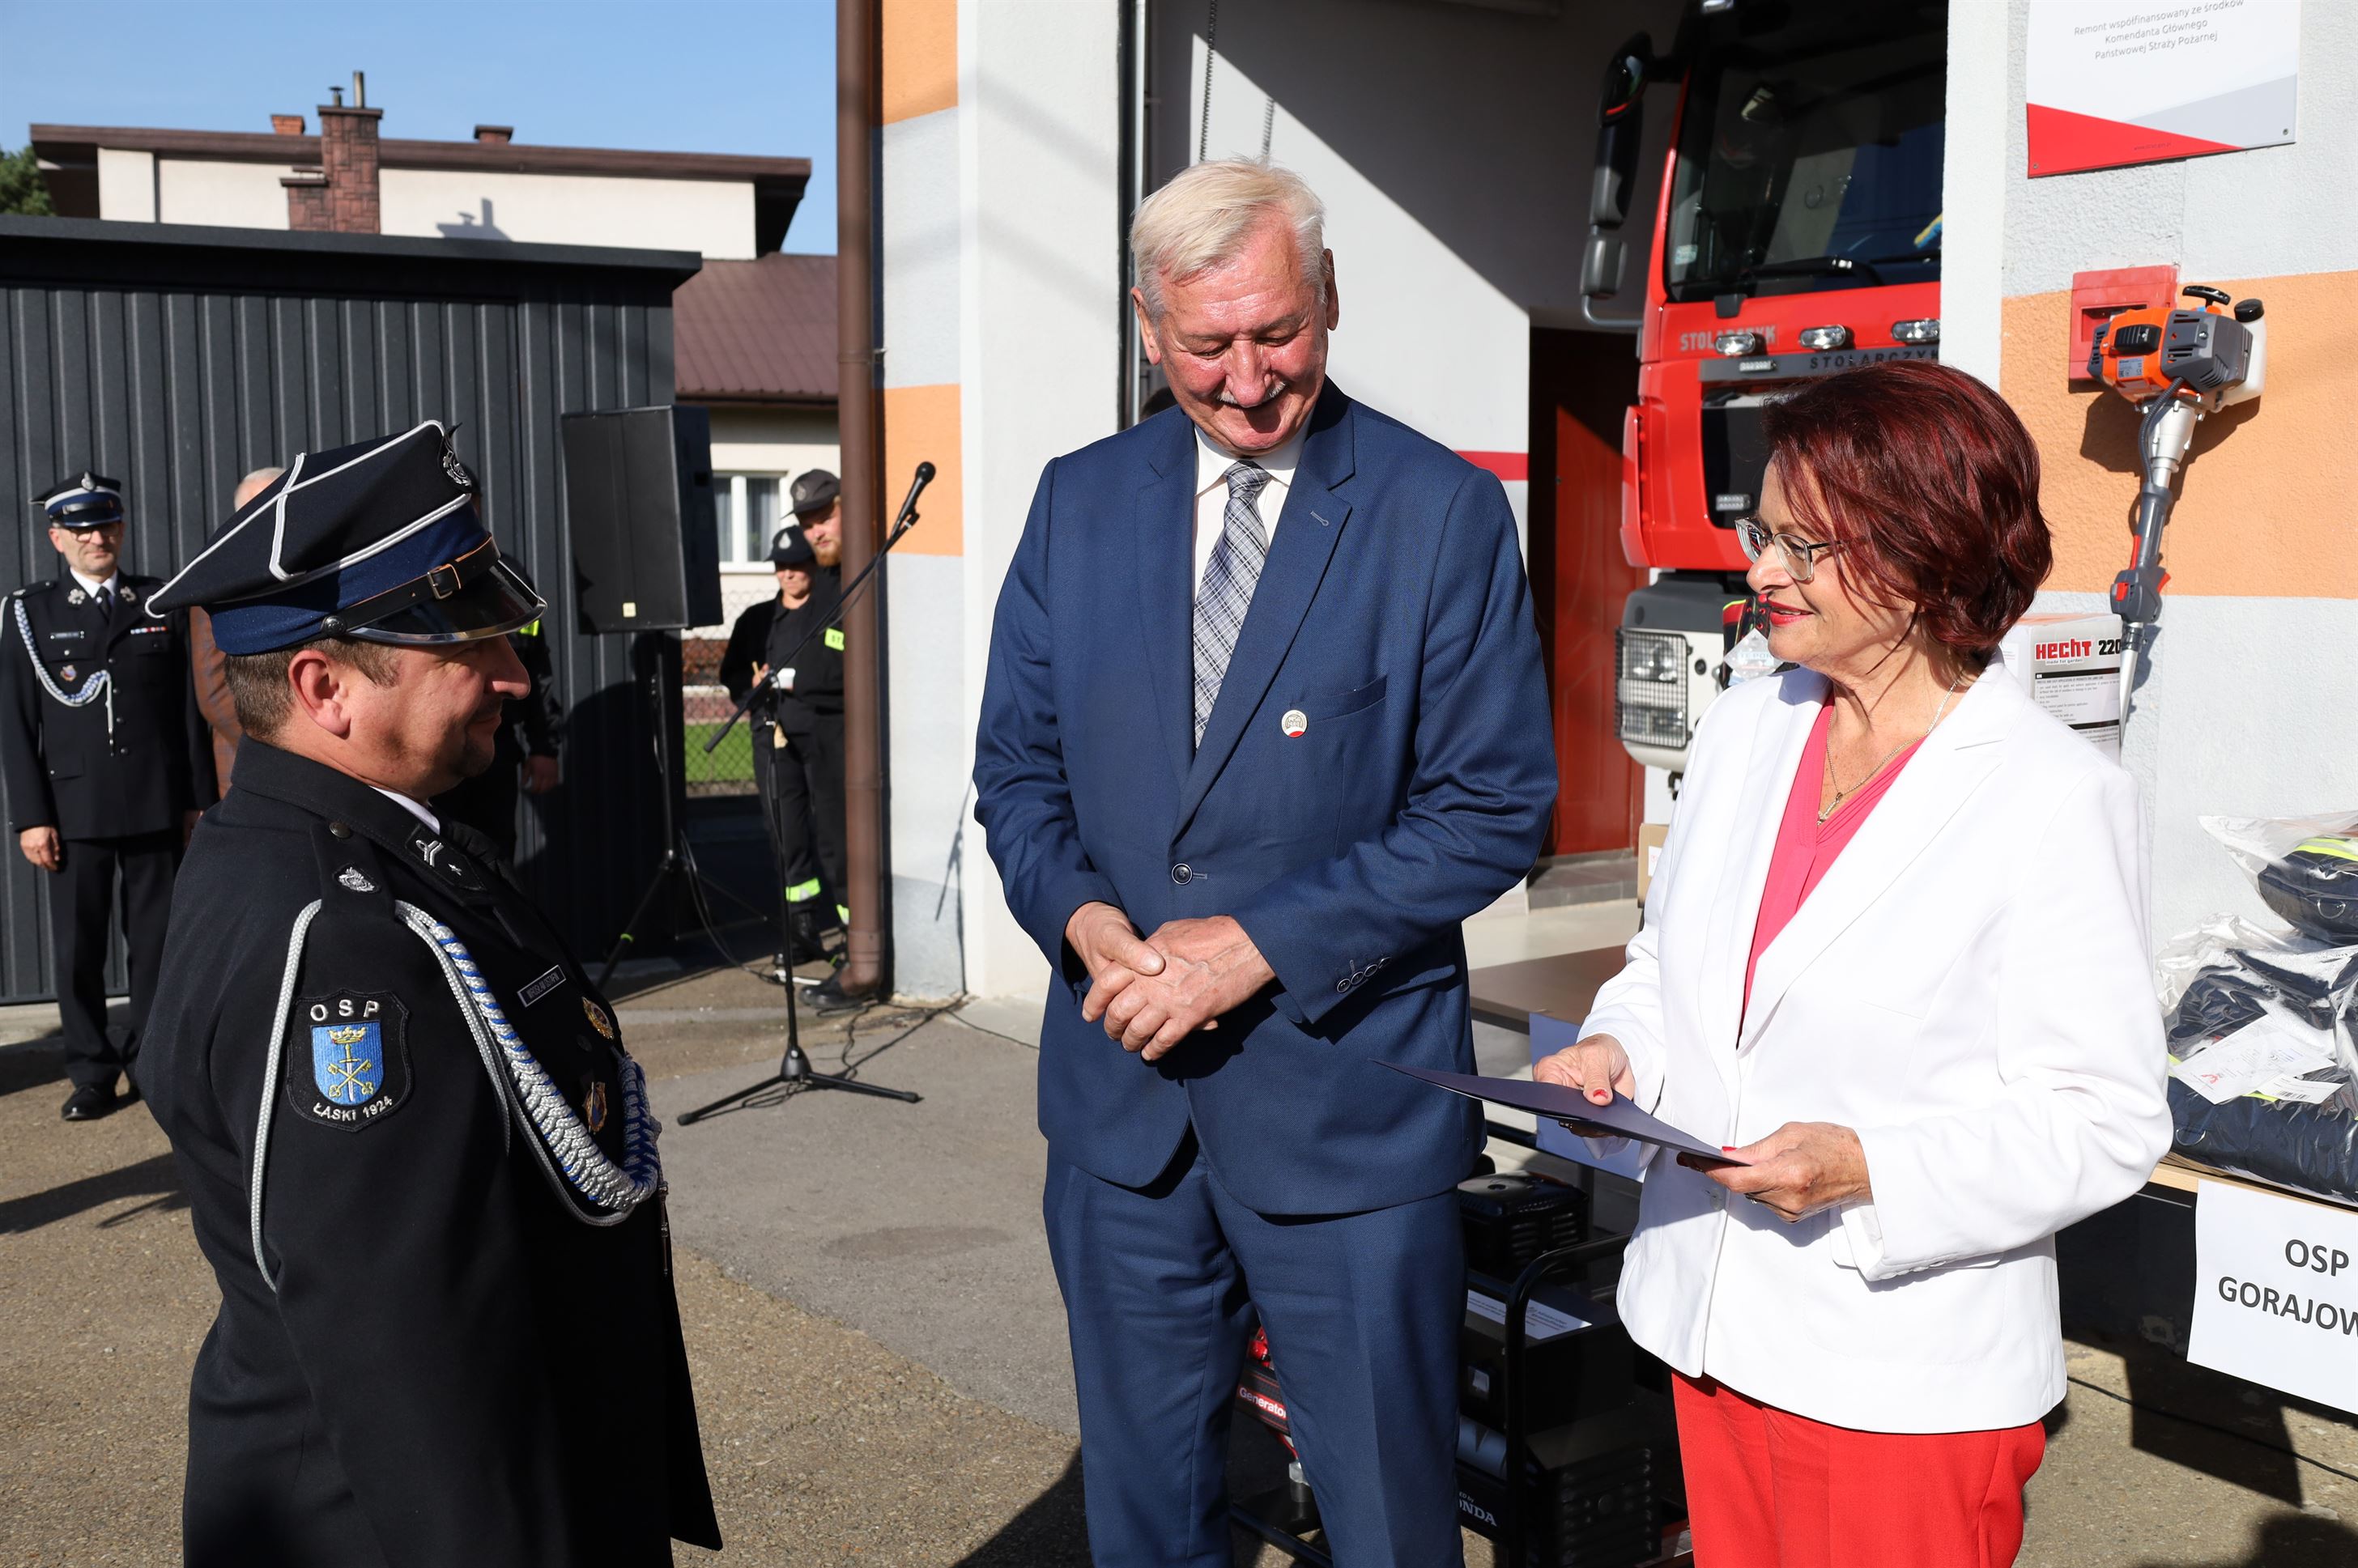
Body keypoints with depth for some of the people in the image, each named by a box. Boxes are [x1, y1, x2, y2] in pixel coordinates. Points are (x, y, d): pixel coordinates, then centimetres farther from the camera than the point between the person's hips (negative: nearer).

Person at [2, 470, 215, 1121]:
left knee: (156, 941, 6)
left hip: (157, 805, 1)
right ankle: (92, 1074, 13)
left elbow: (191, 707, 7)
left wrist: (198, 798, 3)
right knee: (78, 948, 3)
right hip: (74, 809, -1)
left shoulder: (164, 603, 8)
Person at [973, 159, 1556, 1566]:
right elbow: (1019, 769, 9)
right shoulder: (1081, 502, 5)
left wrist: (1254, 945, -17)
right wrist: (1089, 923, -12)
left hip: (1348, 1094, -3)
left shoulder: (1443, 514, -7)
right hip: (1122, 1093, 4)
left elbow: (1495, 809, -10)